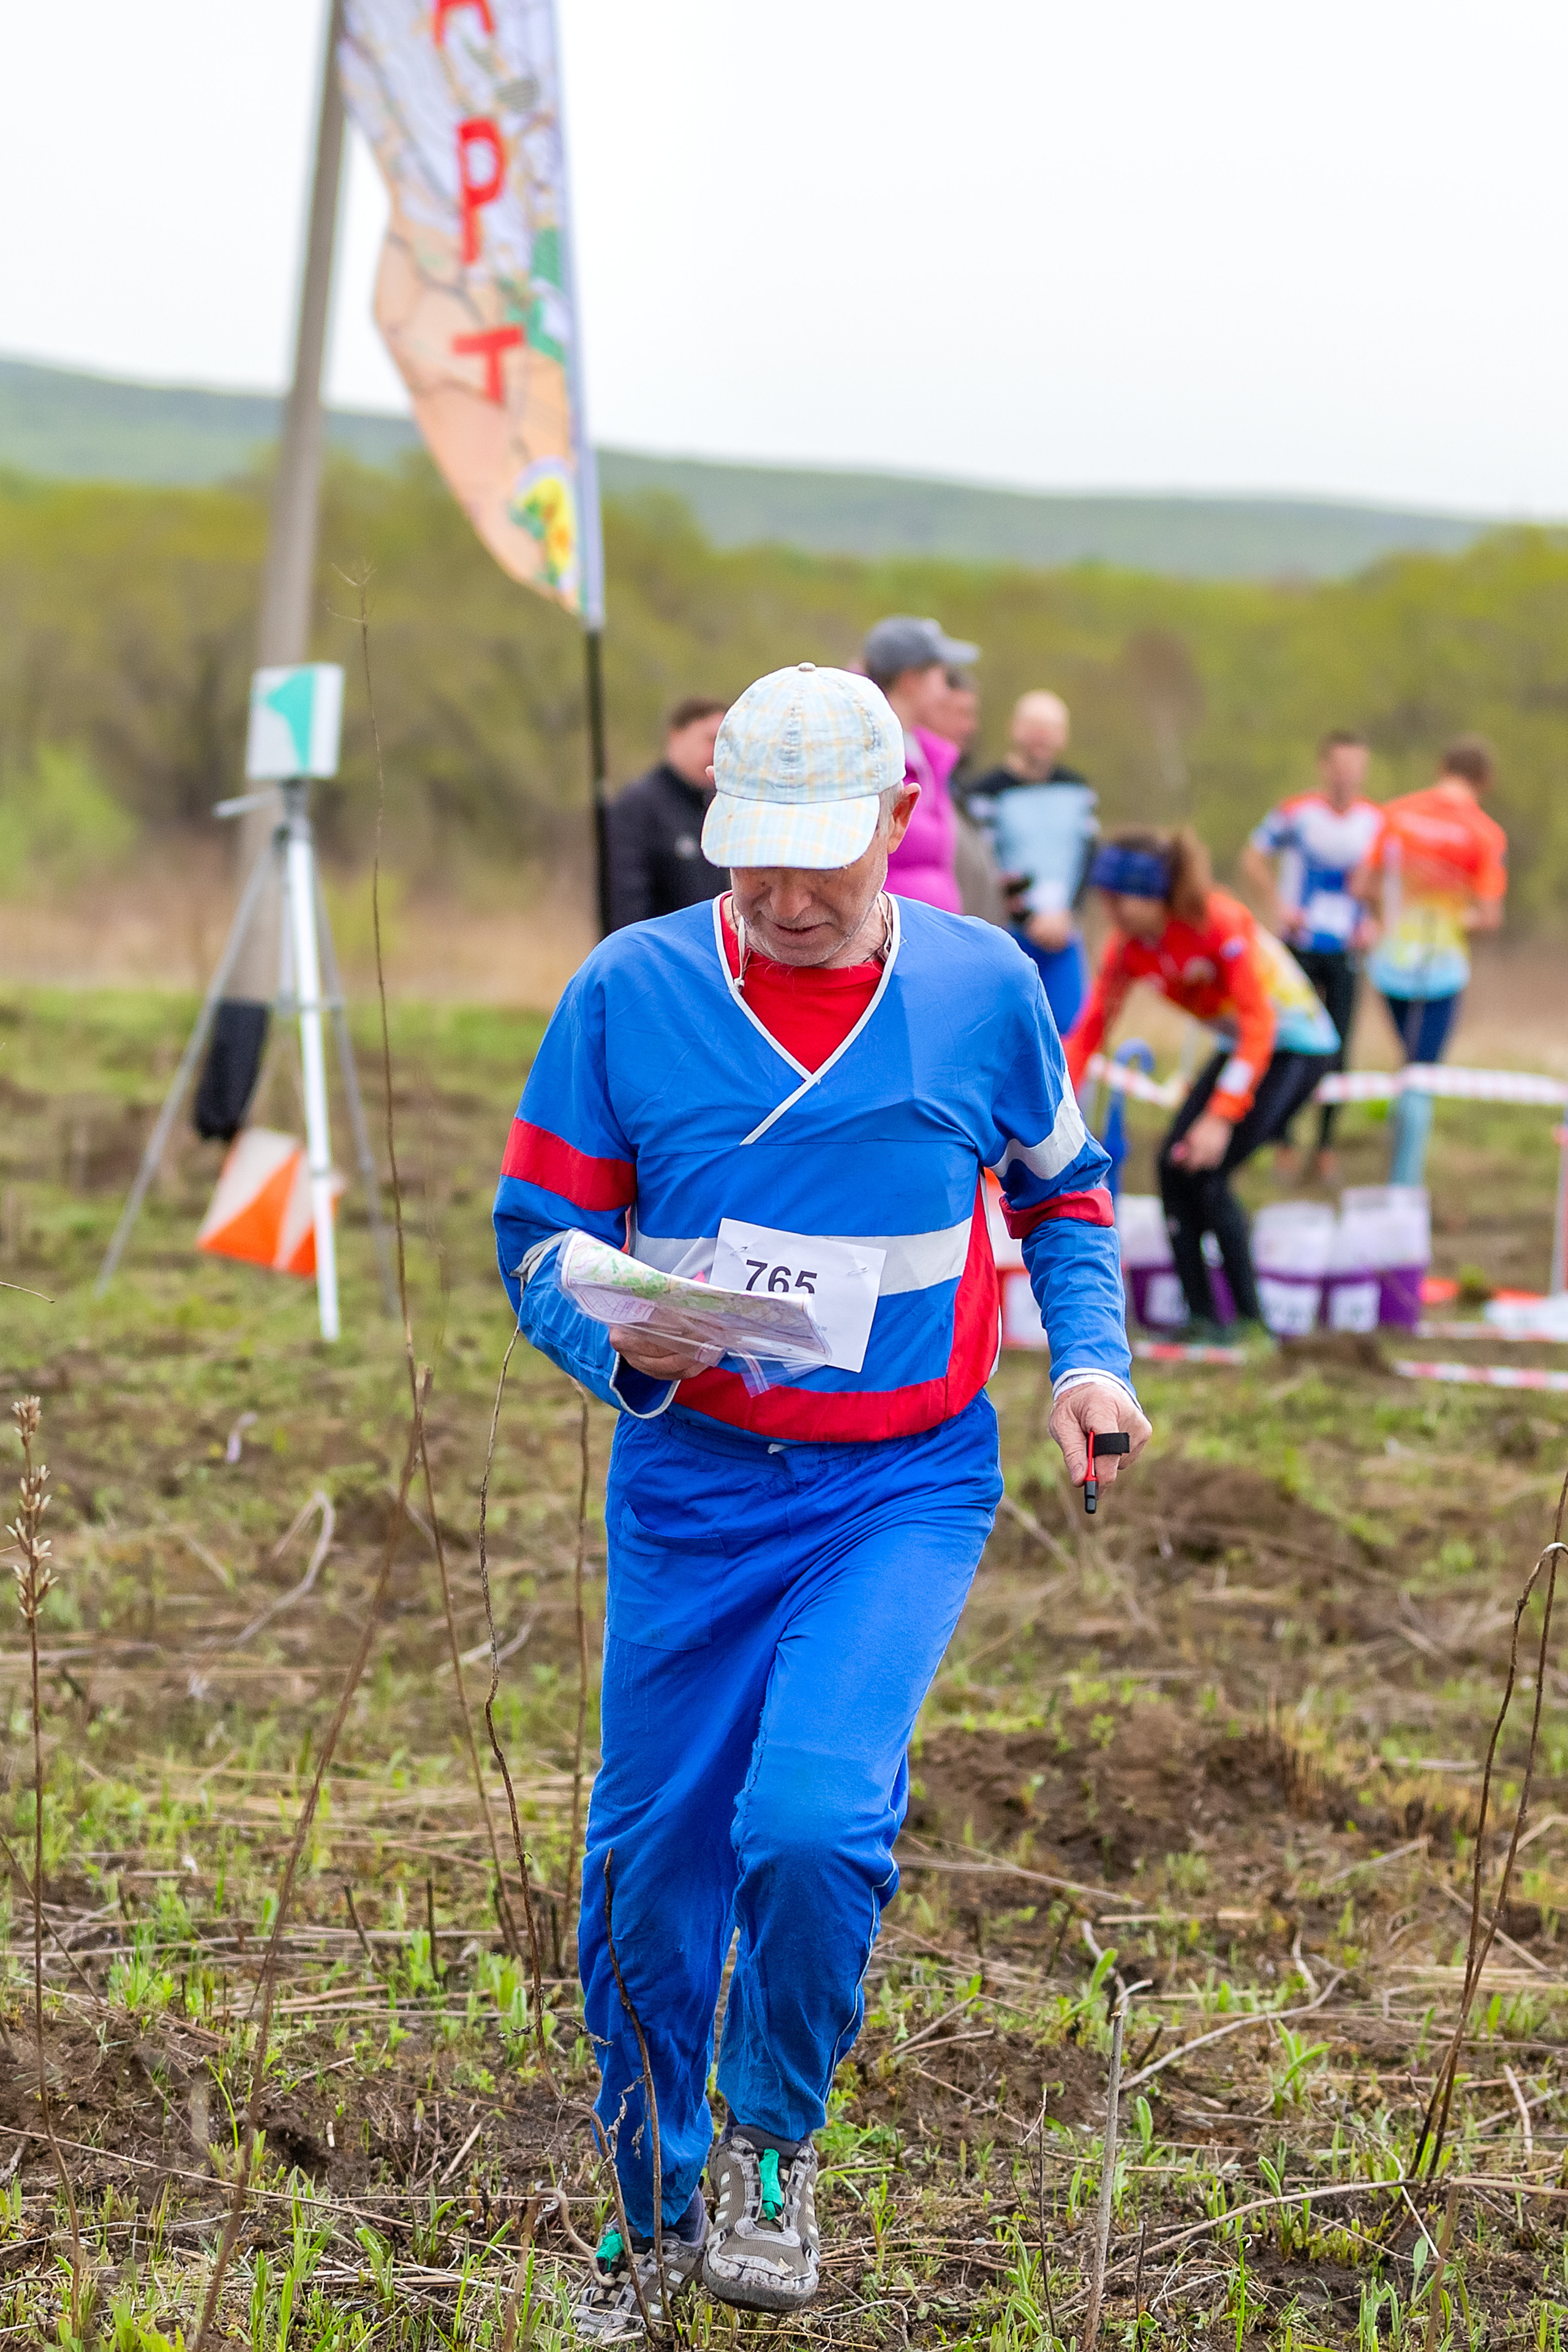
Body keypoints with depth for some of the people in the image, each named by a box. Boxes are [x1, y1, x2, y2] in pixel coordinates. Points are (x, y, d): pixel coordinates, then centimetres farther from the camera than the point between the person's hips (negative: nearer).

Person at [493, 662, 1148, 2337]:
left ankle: (773, 2142, 6)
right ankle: (655, 2215, 30)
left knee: (812, 1822, -22)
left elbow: (1062, 1188, 17)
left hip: (904, 1489, -1)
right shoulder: (630, 992, -4)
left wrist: (1088, 1358, 2)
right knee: (650, 1873, 7)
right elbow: (539, 1236, 1)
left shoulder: (983, 987, -1)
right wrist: (620, 1345, -19)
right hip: (689, 1489, 1)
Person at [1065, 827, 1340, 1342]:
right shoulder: (1128, 946, -8)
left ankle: (1251, 1318, -5)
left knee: (1204, 1172, -17)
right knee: (1173, 1166, -7)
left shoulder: (1220, 923, -28)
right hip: (1241, 1046, 7)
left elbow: (1260, 1027, -29)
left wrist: (1221, 1118, -32)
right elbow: (1090, 1025, -4)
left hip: (1296, 1046, -7)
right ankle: (1201, 1316, 2)